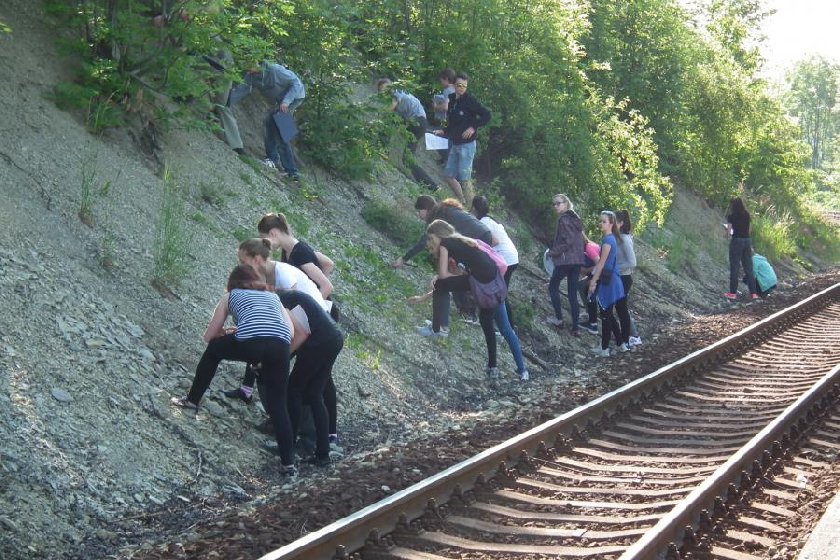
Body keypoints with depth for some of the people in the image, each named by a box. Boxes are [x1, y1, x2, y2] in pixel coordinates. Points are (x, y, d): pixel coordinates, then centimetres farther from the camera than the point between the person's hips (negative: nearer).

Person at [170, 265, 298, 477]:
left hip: (250, 342, -2)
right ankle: (288, 464, 5)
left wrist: (226, 333, 52)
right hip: (280, 346, 2)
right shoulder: (273, 297, 36)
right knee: (278, 405, 9)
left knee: (214, 349, 30)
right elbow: (291, 331, 23)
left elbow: (209, 336, 30)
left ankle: (192, 399, 39)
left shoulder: (230, 296, 29)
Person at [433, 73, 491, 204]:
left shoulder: (470, 101, -13)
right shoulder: (451, 100, 7)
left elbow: (486, 116, -15)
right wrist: (443, 132, 7)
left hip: (467, 144, -8)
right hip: (454, 144, 8)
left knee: (464, 178, -9)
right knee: (449, 177, 10)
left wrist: (473, 127, -21)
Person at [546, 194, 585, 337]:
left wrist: (553, 252, -11)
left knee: (553, 287, 11)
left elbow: (568, 241, -20)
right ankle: (575, 327, 4)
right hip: (577, 260, 8)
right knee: (573, 293, 7)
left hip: (565, 260, -8)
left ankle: (559, 319, 10)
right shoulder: (575, 219, 15)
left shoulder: (564, 219, -11)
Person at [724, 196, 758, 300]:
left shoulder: (731, 216, -6)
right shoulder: (747, 215, 8)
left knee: (734, 268, 2)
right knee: (749, 267, 8)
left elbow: (728, 231, -5)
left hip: (736, 241, -5)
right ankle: (753, 293, 7)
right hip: (747, 241, 5)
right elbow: (749, 230, 9)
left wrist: (728, 235, 16)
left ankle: (733, 293, 4)